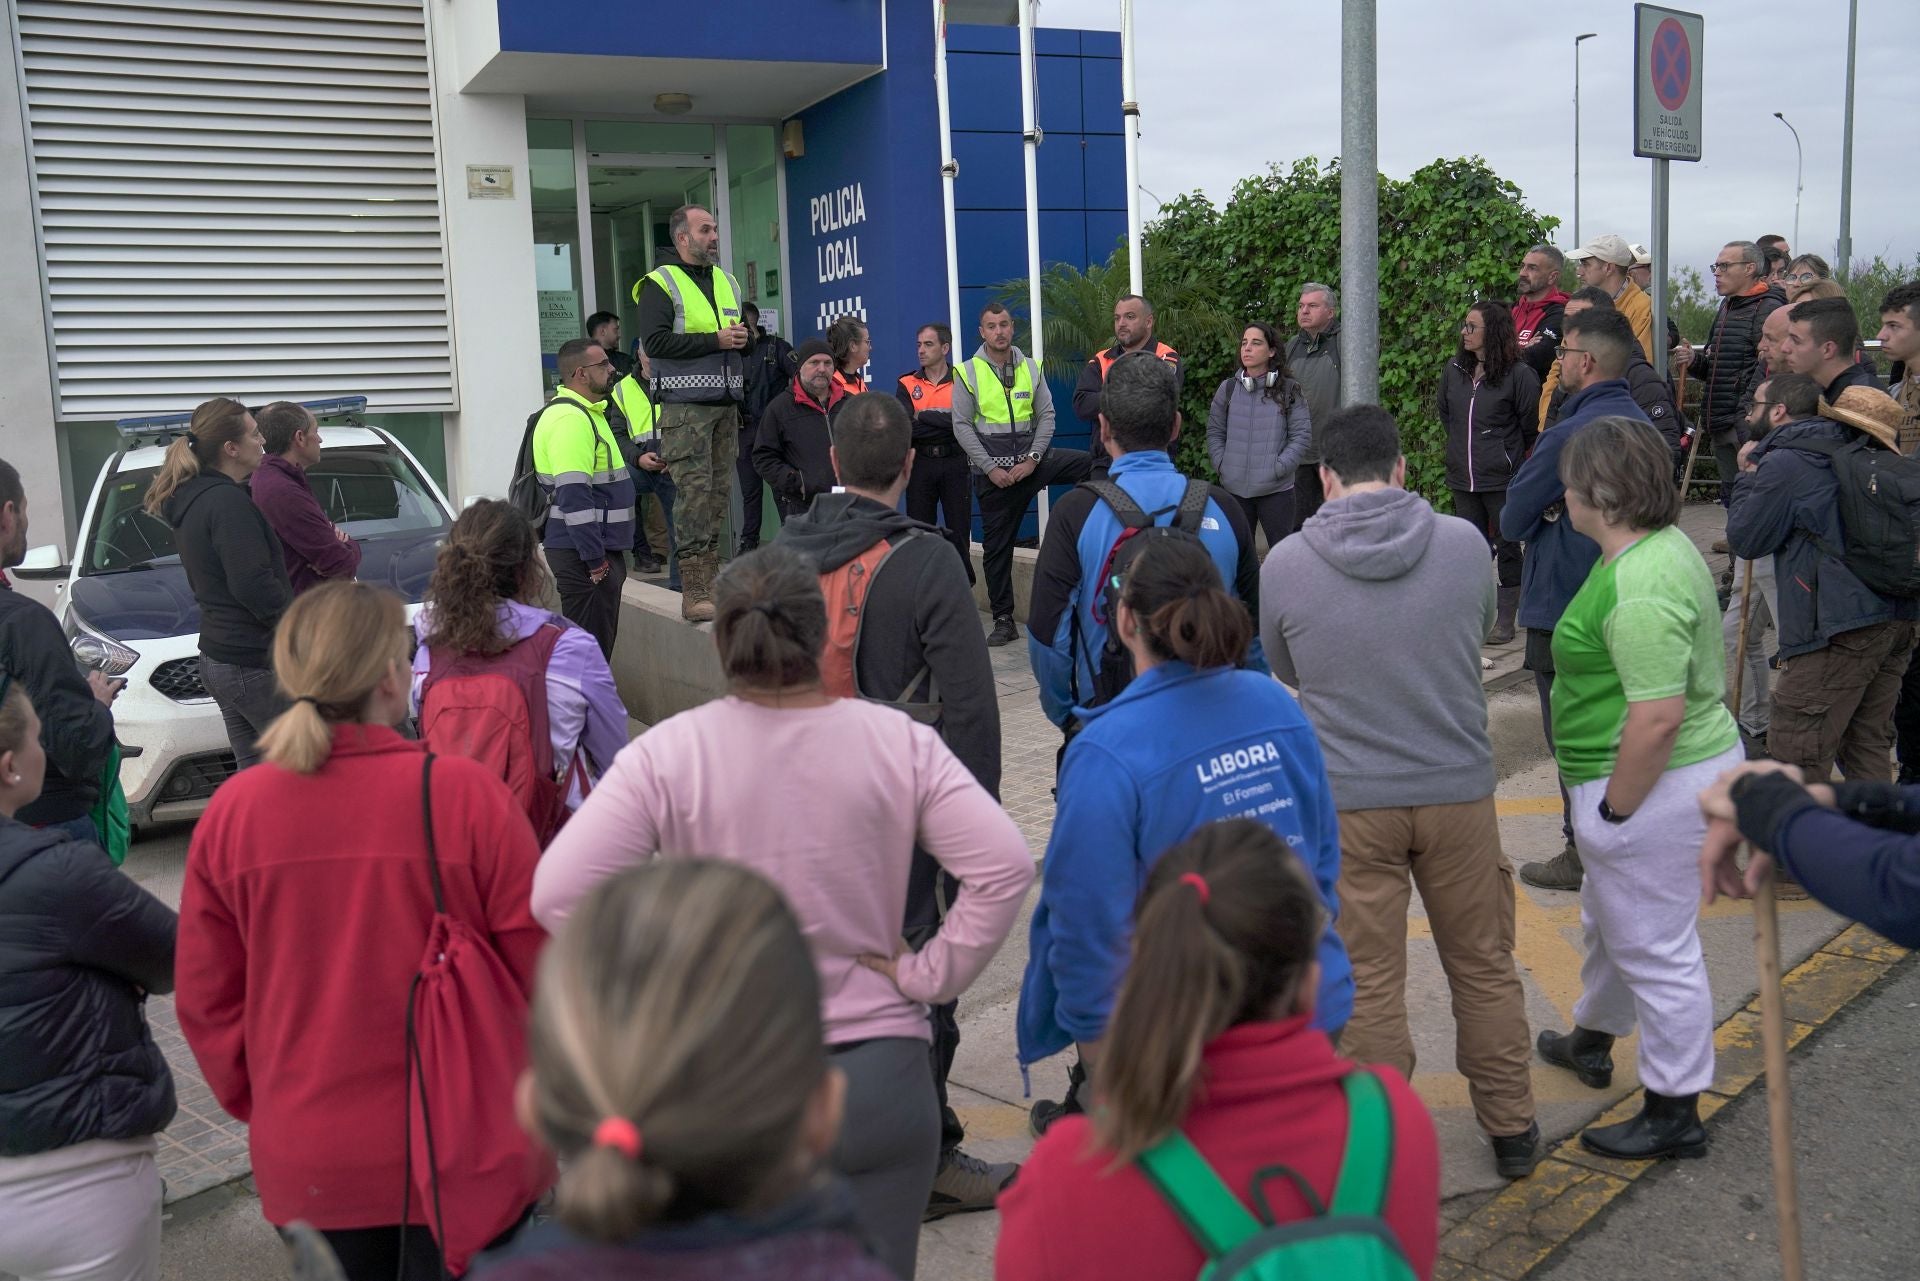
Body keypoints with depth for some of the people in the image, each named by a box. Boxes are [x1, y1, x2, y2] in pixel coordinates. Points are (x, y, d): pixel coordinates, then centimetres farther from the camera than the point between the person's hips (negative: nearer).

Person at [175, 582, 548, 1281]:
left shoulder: (230, 810, -8)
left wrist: (259, 1106, 16)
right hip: (463, 1157, -3)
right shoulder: (464, 793, -18)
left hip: (305, 1166, 3)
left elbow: (205, 998, 1)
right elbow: (541, 964, -13)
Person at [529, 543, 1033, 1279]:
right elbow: (1004, 866, -15)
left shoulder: (666, 754, -10)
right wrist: (929, 977, -6)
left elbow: (558, 893, -17)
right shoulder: (898, 742, -8)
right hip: (876, 1075, 0)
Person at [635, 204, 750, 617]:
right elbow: (654, 341, -16)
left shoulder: (727, 283, 19)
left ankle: (711, 580, 13)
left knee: (720, 491, 7)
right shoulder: (660, 284, -3)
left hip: (726, 404, 7)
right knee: (694, 491, -12)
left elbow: (741, 344, 27)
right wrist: (714, 340, -15)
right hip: (685, 406, -7)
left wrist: (745, 339, 2)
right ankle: (694, 591, -12)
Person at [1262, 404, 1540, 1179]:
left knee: (1368, 984, 9)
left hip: (1348, 800, -2)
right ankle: (1512, 1130, 32)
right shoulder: (1464, 544, -5)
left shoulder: (1285, 564, -9)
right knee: (1485, 967, 18)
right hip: (1458, 790, 2)